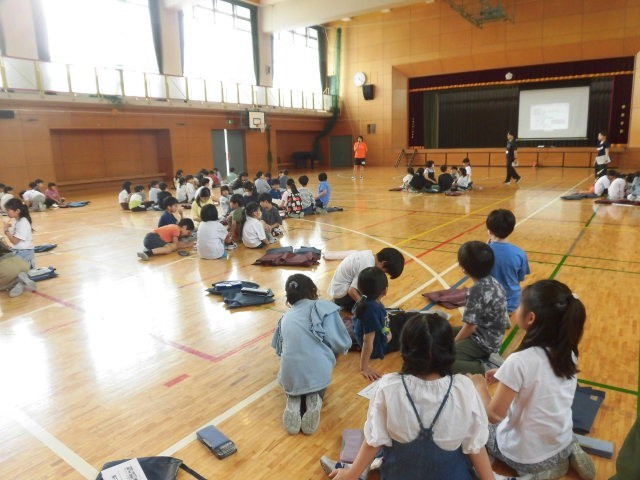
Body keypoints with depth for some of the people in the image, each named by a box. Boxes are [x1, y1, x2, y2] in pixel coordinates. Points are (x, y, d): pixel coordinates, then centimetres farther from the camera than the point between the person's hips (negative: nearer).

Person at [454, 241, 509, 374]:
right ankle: (485, 357, 9)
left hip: (483, 342, -9)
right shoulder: (493, 281, -1)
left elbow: (470, 327, -21)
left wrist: (453, 344, -4)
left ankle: (484, 368, -12)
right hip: (493, 337, 9)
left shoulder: (476, 291, -26)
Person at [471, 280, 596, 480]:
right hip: (563, 442, 6)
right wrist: (506, 375, 6)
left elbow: (494, 415, -21)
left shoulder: (519, 361, -31)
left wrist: (479, 384, -6)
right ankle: (567, 453, 14)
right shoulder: (568, 352, -10)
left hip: (526, 457, -6)